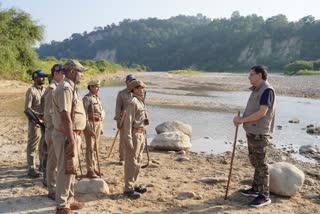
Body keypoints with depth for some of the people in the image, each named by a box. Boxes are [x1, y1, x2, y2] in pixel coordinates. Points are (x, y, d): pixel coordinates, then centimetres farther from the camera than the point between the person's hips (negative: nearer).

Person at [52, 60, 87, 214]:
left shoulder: (71, 87, 14)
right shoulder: (65, 88, -18)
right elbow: (66, 117, -24)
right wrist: (72, 141, -24)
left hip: (73, 134, 10)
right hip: (66, 136, -10)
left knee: (71, 169, 18)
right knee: (66, 170, -1)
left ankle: (69, 200, 32)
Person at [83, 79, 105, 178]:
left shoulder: (97, 98, 15)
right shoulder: (86, 98, -9)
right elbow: (84, 114, -15)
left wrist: (101, 126, 16)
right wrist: (88, 128, -19)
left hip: (98, 124, 8)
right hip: (90, 124, -8)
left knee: (95, 147, 13)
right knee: (90, 148, -5)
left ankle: (94, 168, 22)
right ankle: (90, 171, 0)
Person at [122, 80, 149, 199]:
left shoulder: (140, 102, 15)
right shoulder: (133, 102, -14)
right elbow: (128, 121, -19)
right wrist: (128, 139, -22)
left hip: (141, 134, 10)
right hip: (134, 135, -9)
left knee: (137, 161, 15)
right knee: (131, 162, -4)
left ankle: (134, 184, 25)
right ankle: (128, 189, 4)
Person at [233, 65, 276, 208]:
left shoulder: (267, 90, -14)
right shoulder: (256, 90, 15)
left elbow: (262, 112, -22)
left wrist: (242, 120, -16)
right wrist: (240, 118, 1)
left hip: (260, 134, -9)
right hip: (252, 132, 9)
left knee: (261, 164, -3)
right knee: (254, 162, 17)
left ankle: (264, 196, 6)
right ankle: (256, 189, 30)